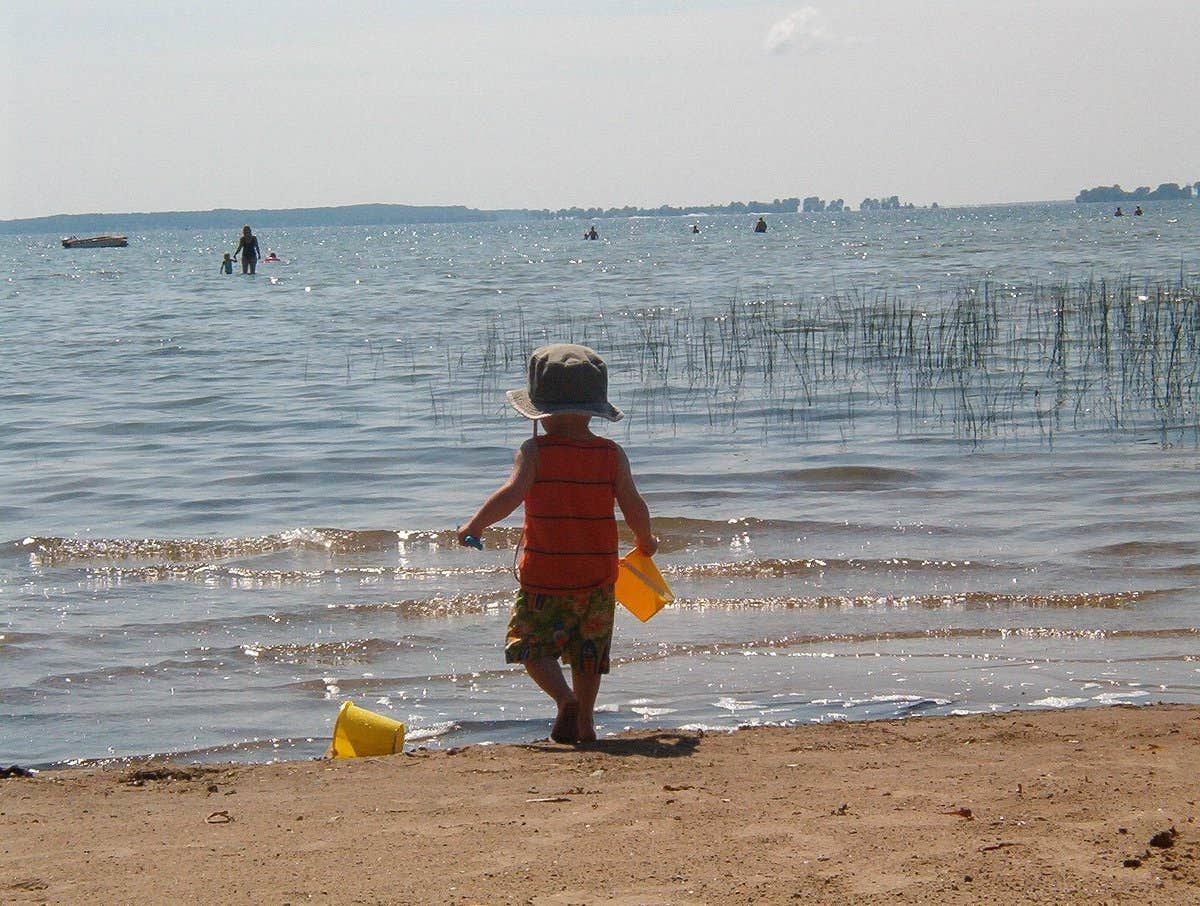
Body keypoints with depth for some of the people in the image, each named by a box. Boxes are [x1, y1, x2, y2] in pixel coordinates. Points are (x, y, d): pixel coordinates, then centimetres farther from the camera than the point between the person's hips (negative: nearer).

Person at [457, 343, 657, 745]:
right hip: (597, 575, 3)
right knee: (588, 651, 17)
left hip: (545, 576, -3)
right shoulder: (612, 455, -1)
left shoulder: (535, 452, -9)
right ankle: (584, 720, 19)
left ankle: (564, 697, -17)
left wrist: (475, 526, -8)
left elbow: (512, 493, -21)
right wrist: (645, 543, 18)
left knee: (532, 643, 6)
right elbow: (634, 508, -1)